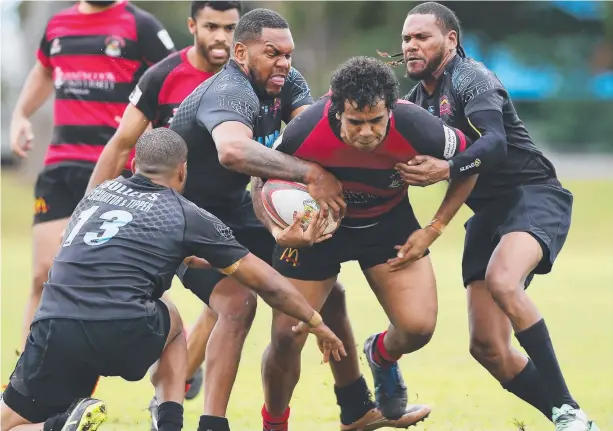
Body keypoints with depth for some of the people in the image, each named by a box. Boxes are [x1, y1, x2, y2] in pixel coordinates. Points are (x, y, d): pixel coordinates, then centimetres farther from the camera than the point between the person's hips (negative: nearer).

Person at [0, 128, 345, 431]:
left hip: (54, 331, 2)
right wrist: (317, 323, 30)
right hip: (125, 339, -2)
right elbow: (264, 281, 18)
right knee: (171, 321, 34)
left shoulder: (96, 194, 24)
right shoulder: (187, 216, 11)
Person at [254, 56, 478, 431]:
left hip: (389, 221, 1)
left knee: (419, 326, -15)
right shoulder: (305, 133, -32)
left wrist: (433, 230, -11)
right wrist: (278, 229, -31)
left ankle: (382, 356, 23)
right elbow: (262, 184, -13)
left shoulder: (417, 129, -31)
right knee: (286, 338, -8)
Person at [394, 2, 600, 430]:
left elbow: (495, 142, -28)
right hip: (488, 211, 8)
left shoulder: (470, 78, -10)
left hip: (534, 195, -8)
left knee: (501, 281, -37)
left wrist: (447, 169, -43)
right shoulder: (418, 97, 15)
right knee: (488, 348, -6)